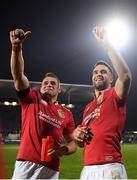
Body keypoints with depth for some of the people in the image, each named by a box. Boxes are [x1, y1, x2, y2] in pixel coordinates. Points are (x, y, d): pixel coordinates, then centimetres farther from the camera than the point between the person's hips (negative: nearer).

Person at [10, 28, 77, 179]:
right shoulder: (31, 99, 9)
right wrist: (16, 47, -21)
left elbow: (73, 142, 16)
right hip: (25, 165, -2)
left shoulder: (66, 114, 13)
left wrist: (63, 150, -8)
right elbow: (18, 76, -6)